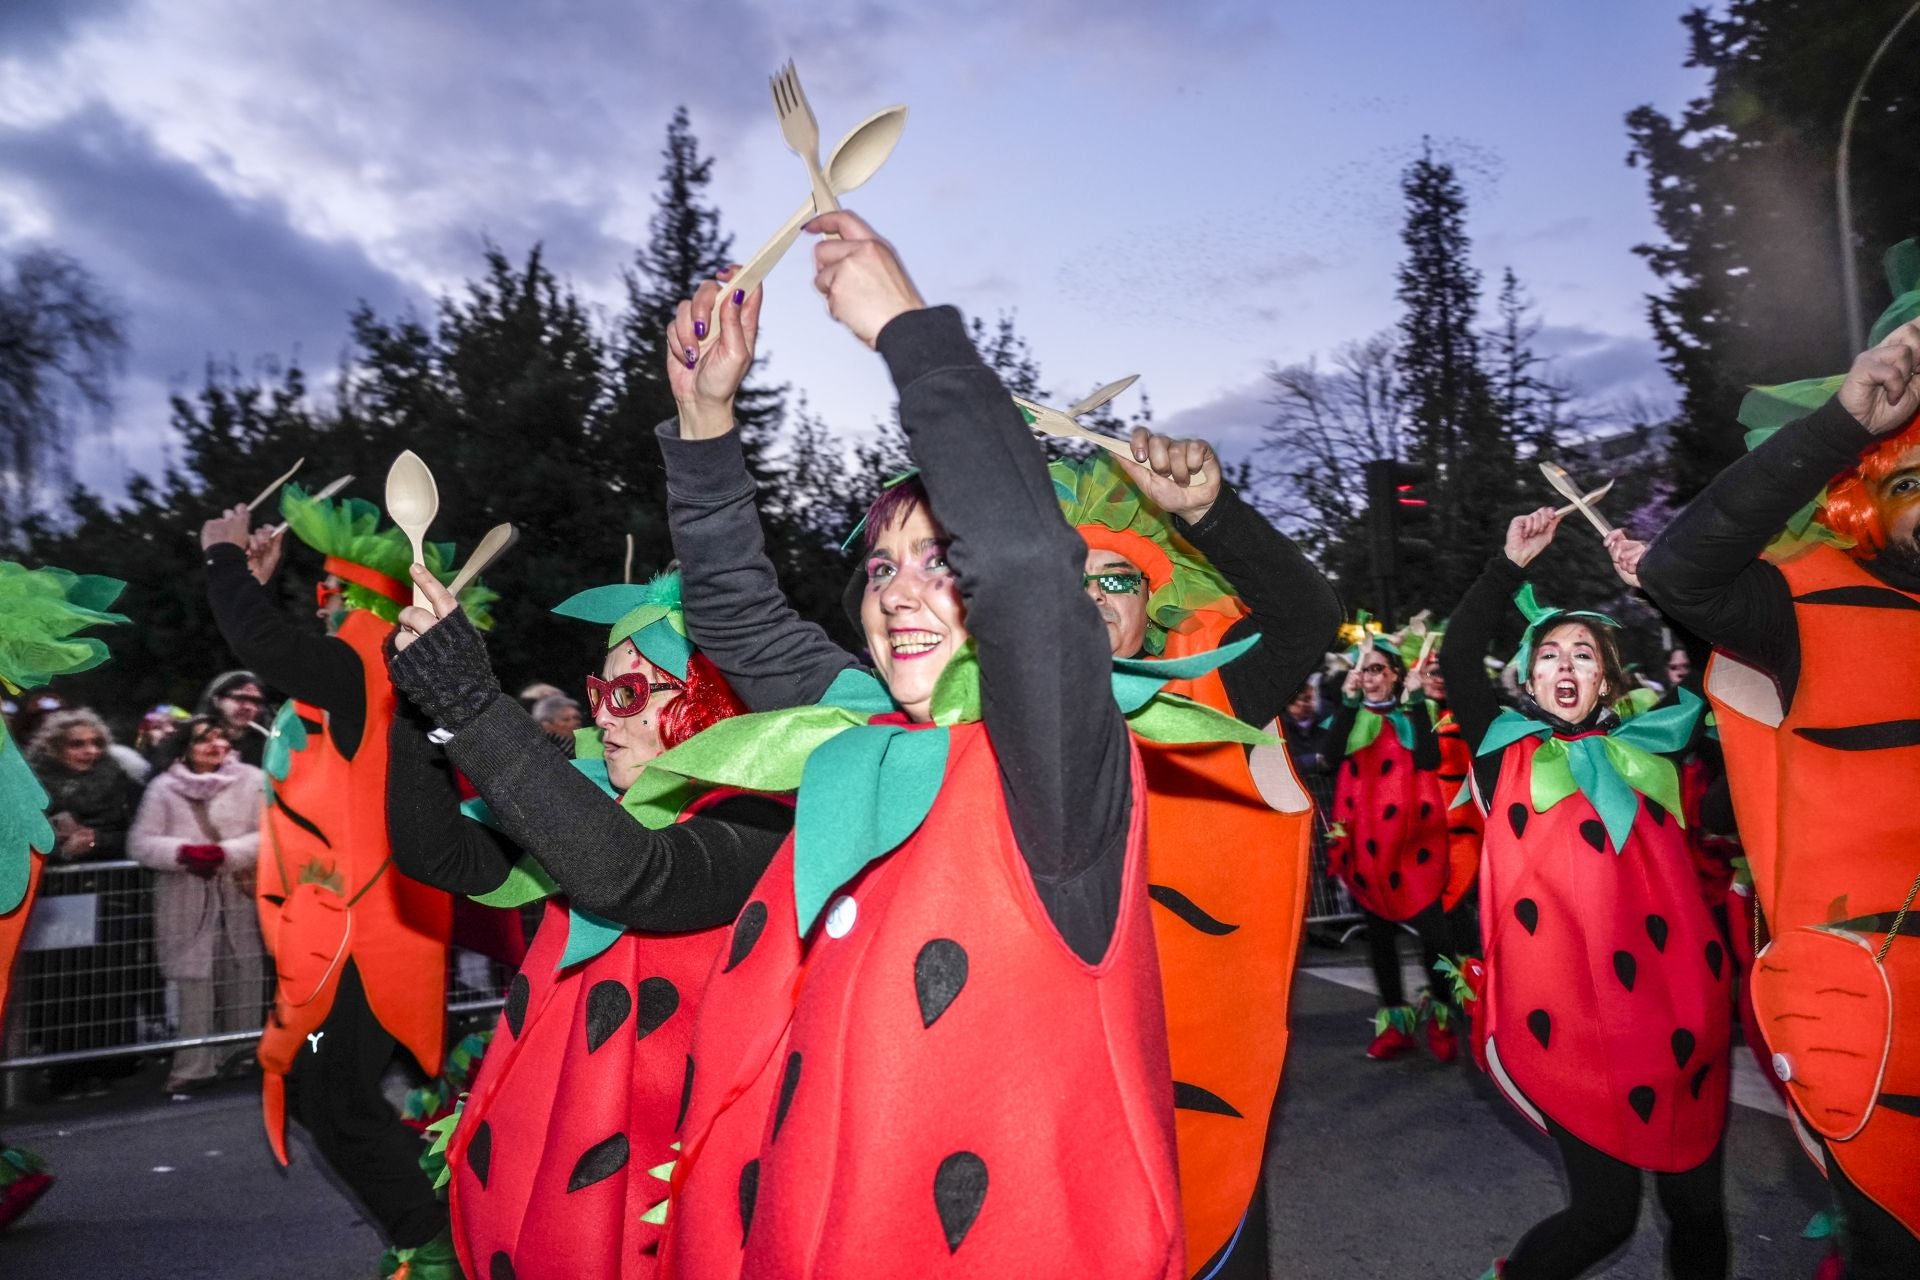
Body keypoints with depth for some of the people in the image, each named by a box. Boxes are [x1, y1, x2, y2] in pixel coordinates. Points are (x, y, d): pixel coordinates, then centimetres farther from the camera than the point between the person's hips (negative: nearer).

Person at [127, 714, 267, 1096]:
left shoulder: (251, 780, 1)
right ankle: (194, 1066, 12)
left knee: (242, 981, 10)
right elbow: (140, 843, -1)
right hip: (186, 903, 0)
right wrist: (183, 852, -19)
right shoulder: (164, 787, 2)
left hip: (239, 899, 0)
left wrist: (225, 853, -18)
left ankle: (238, 1052, 27)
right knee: (193, 983, 2)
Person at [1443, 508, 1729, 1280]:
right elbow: (1457, 659, -4)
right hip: (1564, 1008, -3)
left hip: (1673, 1000, 3)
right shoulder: (1507, 751, 5)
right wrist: (1511, 565, -5)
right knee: (1604, 1211, 1)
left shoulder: (1645, 750, 12)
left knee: (1697, 1202, 10)